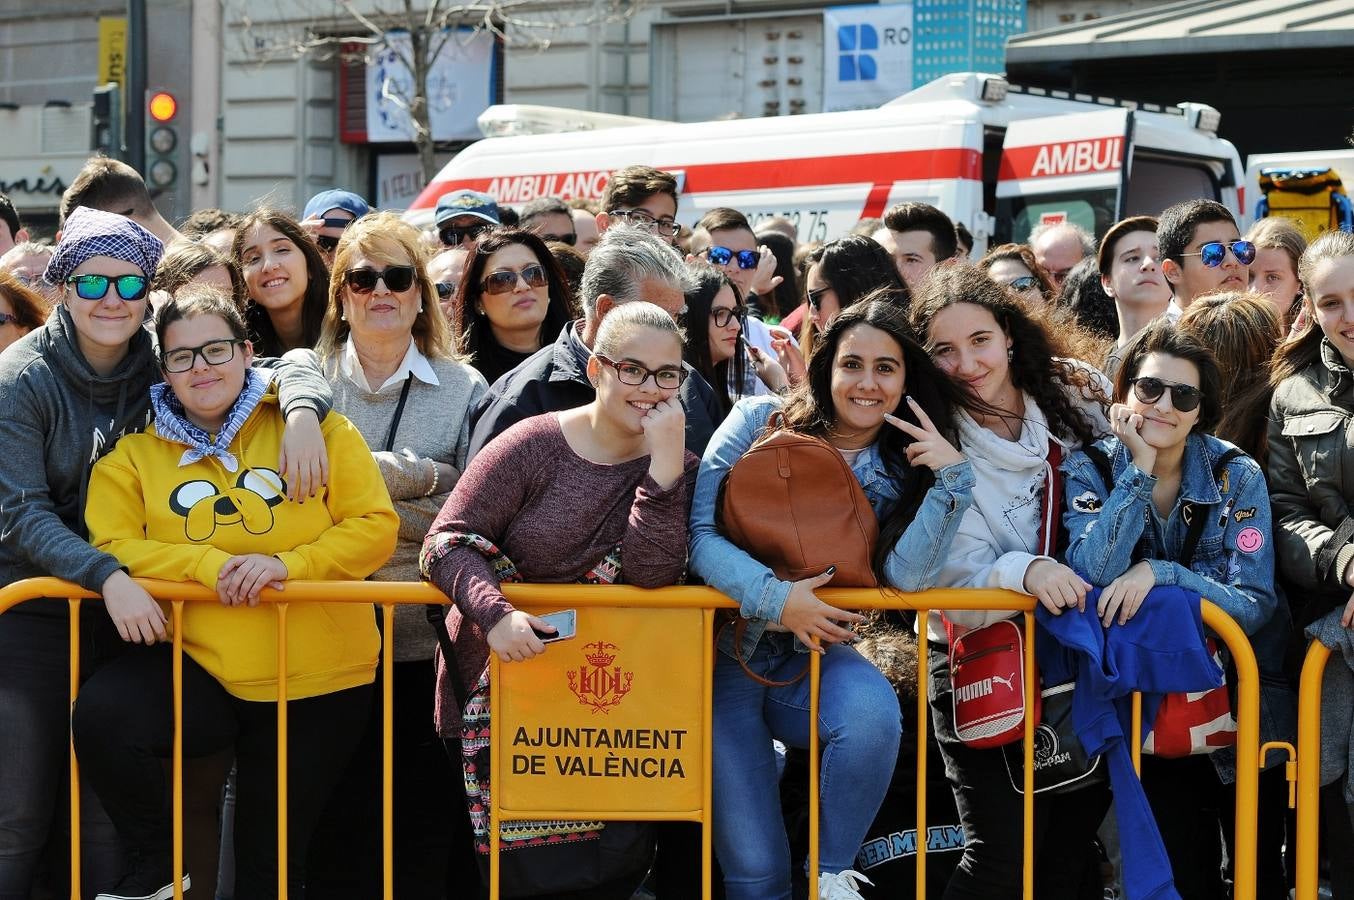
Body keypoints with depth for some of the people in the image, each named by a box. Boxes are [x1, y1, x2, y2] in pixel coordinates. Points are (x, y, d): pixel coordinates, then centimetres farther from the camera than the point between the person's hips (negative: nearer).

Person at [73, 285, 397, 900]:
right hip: (198, 669, 0)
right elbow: (113, 545, -5)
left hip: (318, 680, 0)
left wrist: (288, 564, -20)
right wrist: (210, 565, -20)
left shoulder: (316, 429, 0)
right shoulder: (135, 455, 4)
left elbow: (376, 526, -5)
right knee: (100, 714, -30)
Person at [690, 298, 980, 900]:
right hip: (726, 652, -2)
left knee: (873, 713, -34)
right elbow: (699, 533, -10)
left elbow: (907, 575, -14)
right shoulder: (760, 421, -4)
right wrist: (776, 598, -24)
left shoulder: (900, 473, 2)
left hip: (814, 656, 2)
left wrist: (953, 476, -22)